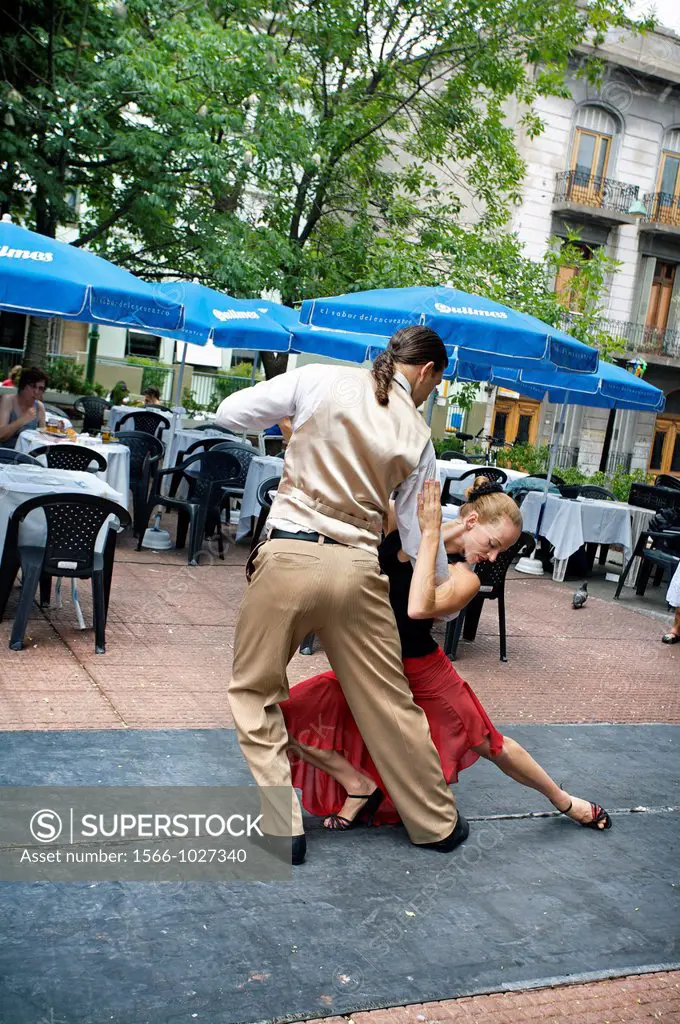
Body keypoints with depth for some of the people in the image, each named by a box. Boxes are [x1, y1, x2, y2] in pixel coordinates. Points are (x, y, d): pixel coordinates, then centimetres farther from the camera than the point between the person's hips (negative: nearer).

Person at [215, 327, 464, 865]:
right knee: (389, 702, 15)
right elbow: (419, 536, 10)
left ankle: (284, 827, 15)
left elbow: (230, 413, 5)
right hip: (358, 570, 2)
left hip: (289, 555, -1)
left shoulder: (321, 380, 2)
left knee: (255, 691, 17)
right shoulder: (417, 434, 6)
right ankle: (437, 823, 32)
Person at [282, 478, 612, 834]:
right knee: (287, 716, -16)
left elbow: (419, 609, -38)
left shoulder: (465, 580, -17)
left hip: (420, 671, -2)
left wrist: (431, 533, -34)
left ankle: (564, 801, 41)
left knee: (491, 745, 12)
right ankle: (359, 787, 0)